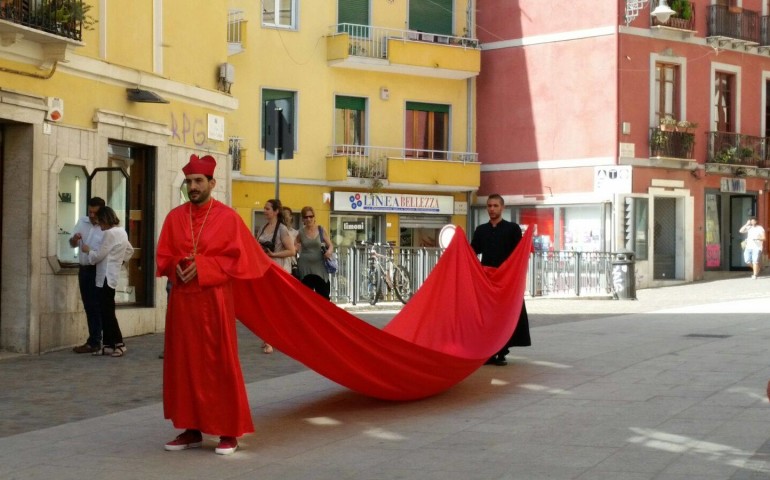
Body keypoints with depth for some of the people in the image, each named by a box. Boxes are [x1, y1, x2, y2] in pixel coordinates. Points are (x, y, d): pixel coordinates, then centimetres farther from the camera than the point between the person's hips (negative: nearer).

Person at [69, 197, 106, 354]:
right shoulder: (82, 221, 9)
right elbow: (73, 245, 10)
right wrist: (74, 239, -11)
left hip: (98, 270, -7)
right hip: (84, 269, 7)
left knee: (95, 307, -4)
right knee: (88, 306, 10)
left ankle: (93, 343, 0)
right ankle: (95, 340, 18)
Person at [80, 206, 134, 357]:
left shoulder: (110, 233, -15)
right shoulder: (122, 232, 14)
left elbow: (98, 255, -12)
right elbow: (130, 250, 28)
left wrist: (88, 249, 4)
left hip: (106, 276, -10)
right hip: (111, 276, 10)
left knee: (107, 311, -7)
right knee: (106, 311, 9)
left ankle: (119, 344, -6)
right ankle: (109, 345, 10)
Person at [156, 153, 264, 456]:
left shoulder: (228, 217, -5)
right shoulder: (174, 217, 7)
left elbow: (240, 260, -7)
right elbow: (162, 257, 11)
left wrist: (203, 267, -15)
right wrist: (177, 267, -11)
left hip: (215, 301, -4)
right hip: (182, 301, 4)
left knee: (220, 365, -3)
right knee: (183, 365, 6)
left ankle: (229, 432, 5)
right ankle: (191, 430, 16)